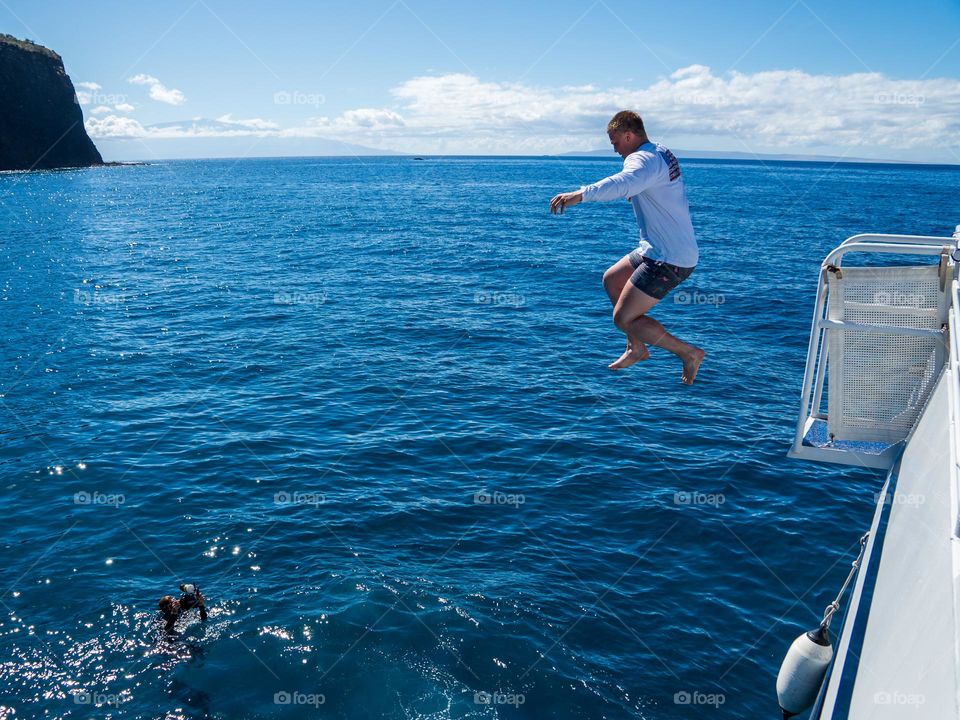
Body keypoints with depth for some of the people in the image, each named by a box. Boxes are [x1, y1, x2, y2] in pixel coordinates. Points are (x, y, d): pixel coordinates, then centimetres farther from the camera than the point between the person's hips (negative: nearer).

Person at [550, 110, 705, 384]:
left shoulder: (644, 159, -18)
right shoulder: (662, 154, 13)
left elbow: (624, 183, -43)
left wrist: (580, 194, -53)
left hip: (668, 259, -10)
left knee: (623, 319, -6)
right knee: (611, 279, 22)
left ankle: (689, 352, 4)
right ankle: (637, 348, 28)